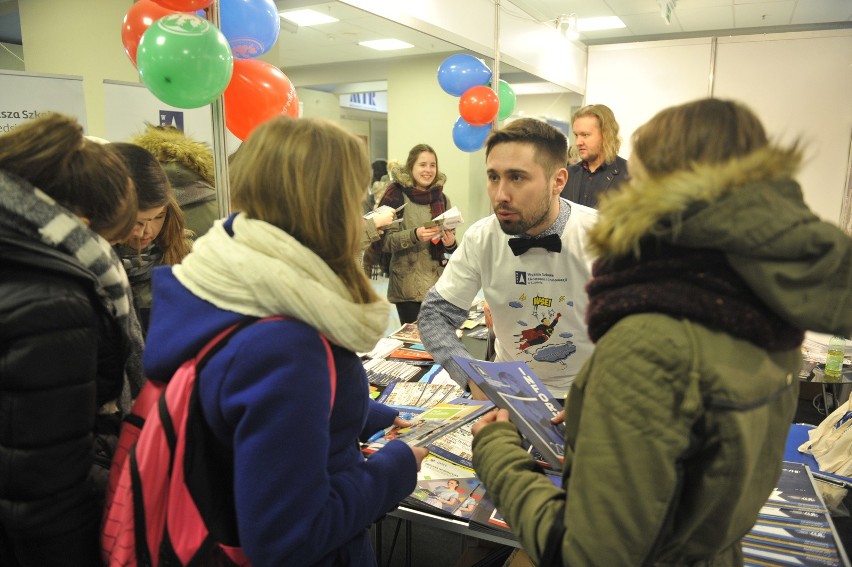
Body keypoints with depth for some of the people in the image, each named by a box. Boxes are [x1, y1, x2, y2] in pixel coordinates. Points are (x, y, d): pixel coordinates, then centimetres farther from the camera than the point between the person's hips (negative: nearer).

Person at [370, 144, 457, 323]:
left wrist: (450, 243, -8)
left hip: (438, 283, 4)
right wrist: (414, 235, -25)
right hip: (407, 286, -4)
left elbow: (450, 244, 14)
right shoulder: (396, 196, -5)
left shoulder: (442, 199, 8)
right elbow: (384, 241, -11)